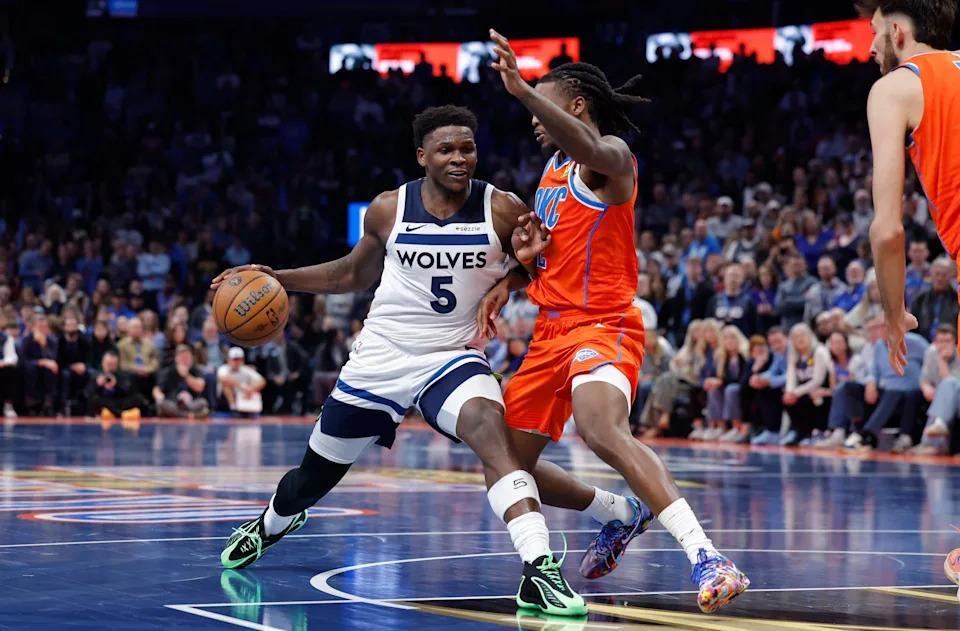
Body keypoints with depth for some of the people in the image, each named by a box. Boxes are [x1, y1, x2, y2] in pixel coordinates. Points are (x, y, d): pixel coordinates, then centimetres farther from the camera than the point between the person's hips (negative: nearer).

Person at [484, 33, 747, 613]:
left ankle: (705, 557, -45)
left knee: (603, 432, -37)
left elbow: (593, 151, -36)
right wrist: (508, 282, 11)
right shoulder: (555, 166, 17)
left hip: (602, 325, -10)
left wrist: (524, 91, -50)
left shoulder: (612, 156, -10)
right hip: (552, 331, 10)